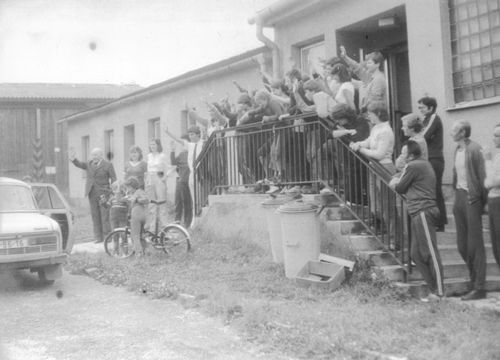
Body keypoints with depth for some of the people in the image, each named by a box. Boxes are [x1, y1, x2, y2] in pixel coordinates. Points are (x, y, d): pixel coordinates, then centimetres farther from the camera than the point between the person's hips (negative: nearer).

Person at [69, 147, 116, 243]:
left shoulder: (108, 165, -1)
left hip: (103, 194, -4)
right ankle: (98, 237, 9)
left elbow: (113, 179, -2)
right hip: (92, 194, 4)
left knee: (105, 216, -5)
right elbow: (79, 164, -4)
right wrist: (73, 160, -25)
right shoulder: (89, 164, 12)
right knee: (95, 215, 5)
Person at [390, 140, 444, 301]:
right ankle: (434, 287, 14)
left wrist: (395, 183, 17)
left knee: (430, 252, -8)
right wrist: (398, 182, 13)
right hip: (420, 213, 10)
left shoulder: (413, 166, -9)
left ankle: (439, 292, -6)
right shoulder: (424, 164, 21)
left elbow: (400, 188, -2)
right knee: (416, 254, 12)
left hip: (422, 212, -10)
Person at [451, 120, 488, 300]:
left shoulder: (474, 149, -13)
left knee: (475, 245, -3)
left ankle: (479, 288, 3)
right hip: (459, 196, 8)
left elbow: (482, 176, -14)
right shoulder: (458, 149, 12)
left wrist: (481, 201, -14)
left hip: (471, 198, -8)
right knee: (462, 245, 10)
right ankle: (473, 278, 23)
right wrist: (457, 195, 9)